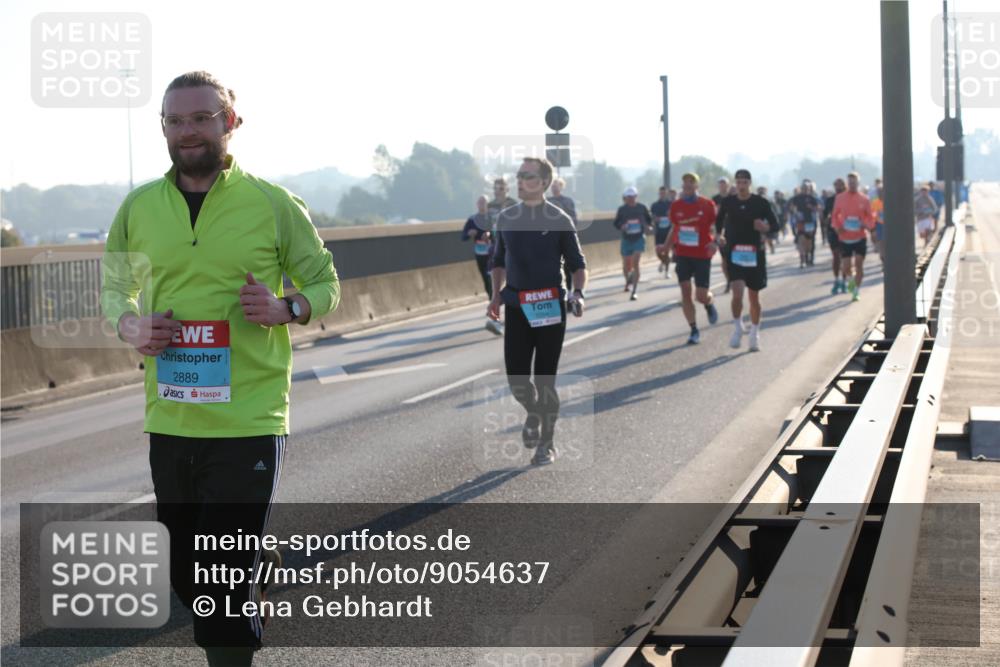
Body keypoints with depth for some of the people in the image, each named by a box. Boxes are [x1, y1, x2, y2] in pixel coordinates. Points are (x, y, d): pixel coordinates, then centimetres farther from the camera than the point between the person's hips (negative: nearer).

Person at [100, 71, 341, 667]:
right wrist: (129, 325, -4)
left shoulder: (274, 204, -3)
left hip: (249, 421, -4)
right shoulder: (139, 207, 6)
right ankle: (263, 565, 41)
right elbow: (114, 288, 18)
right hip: (169, 419, 4)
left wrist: (287, 308, -15)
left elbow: (327, 286, 6)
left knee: (224, 584, -7)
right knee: (185, 578, 15)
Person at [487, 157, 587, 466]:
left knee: (545, 379, 0)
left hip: (550, 309, -3)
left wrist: (578, 294, -14)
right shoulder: (506, 218, 7)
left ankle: (546, 444, 14)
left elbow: (578, 264, 3)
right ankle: (533, 411, 32)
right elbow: (499, 262, 19)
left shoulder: (559, 219, -3)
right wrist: (496, 295, 8)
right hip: (517, 308, 3)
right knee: (515, 377, -2)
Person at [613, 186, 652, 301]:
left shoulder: (641, 208, -2)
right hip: (626, 240, 2)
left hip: (639, 239, -2)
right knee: (626, 267, 9)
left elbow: (649, 219, 13)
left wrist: (647, 226, -8)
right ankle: (628, 280, 45)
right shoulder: (622, 209, -3)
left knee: (635, 264, -16)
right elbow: (616, 223, 5)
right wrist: (622, 227, -16)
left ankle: (634, 291, -12)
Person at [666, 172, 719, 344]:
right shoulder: (676, 206, 3)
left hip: (702, 255, -2)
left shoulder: (707, 204, -6)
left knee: (701, 296, -2)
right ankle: (694, 330, 5)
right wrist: (668, 247, 10)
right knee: (685, 292, -4)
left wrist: (715, 242, -19)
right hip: (682, 254, 2)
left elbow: (716, 226, -1)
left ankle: (709, 304, 37)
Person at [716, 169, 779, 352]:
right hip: (735, 253, 0)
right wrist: (720, 236, 3)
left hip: (755, 253, 0)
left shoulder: (761, 203, -3)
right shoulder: (728, 202, 2)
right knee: (737, 293, -17)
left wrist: (766, 228, -21)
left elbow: (776, 225, -2)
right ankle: (737, 328, 5)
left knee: (754, 296, 8)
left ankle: (755, 333, 24)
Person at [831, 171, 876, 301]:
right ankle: (850, 278, 30)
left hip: (860, 238, 0)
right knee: (846, 266, -4)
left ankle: (856, 291, 6)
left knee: (859, 264, -5)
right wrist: (837, 226, -8)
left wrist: (869, 226, -16)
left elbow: (870, 217, 5)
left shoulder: (864, 199, 0)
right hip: (844, 238, 0)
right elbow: (835, 215, 10)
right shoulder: (840, 198, 2)